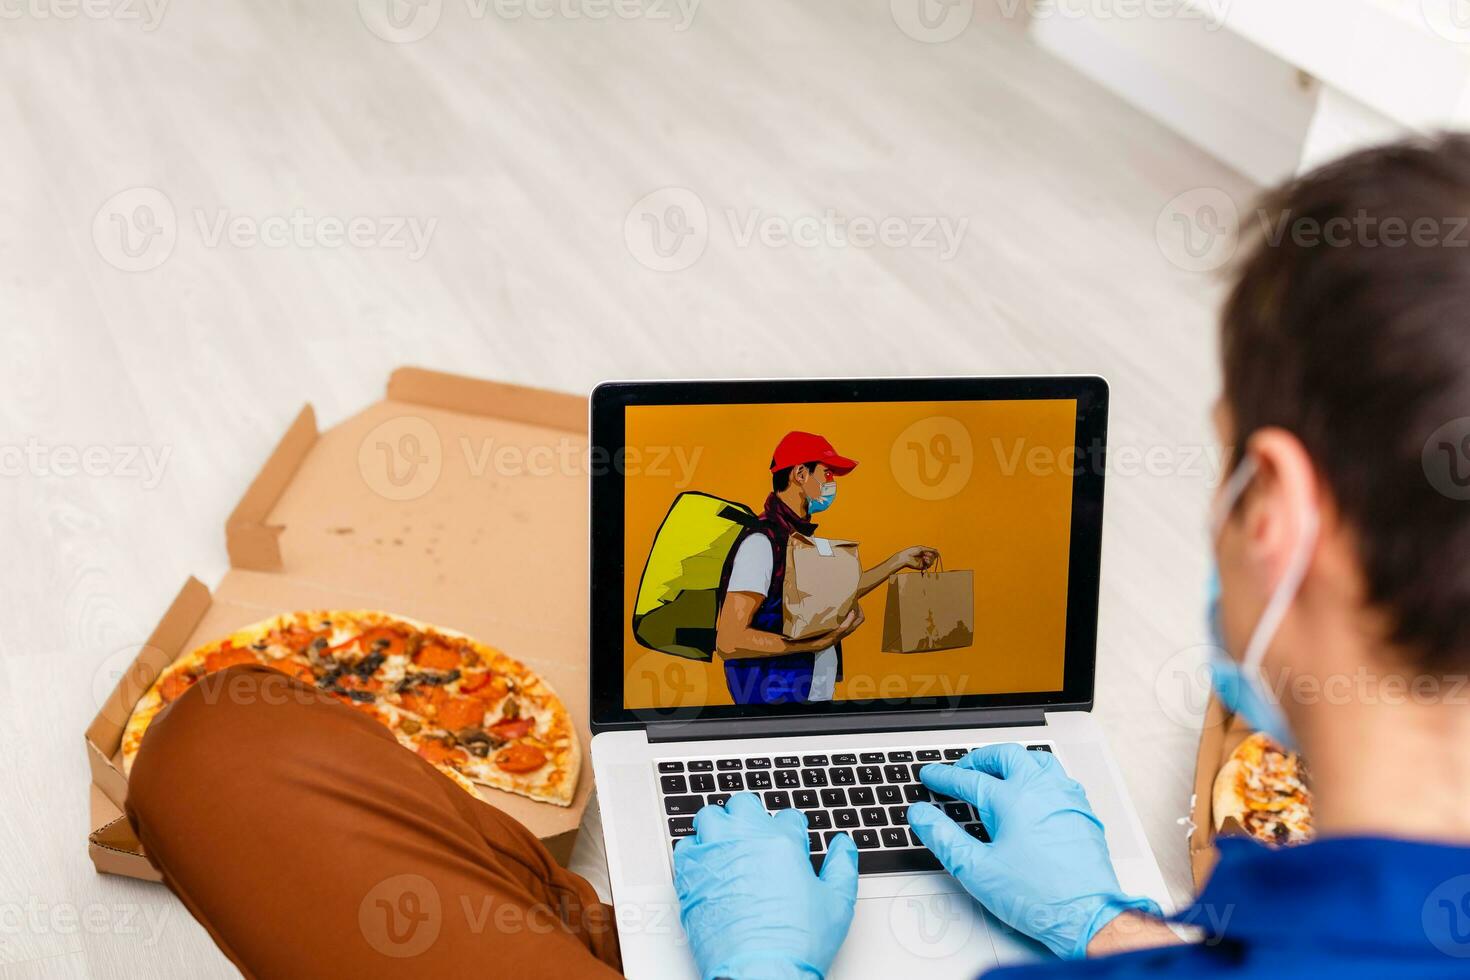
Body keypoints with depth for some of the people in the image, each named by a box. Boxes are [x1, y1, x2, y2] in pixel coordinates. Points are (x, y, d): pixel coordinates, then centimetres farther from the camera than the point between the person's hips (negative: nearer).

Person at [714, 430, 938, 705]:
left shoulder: (801, 538, 11)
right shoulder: (761, 541, -16)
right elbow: (728, 642, -23)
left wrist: (900, 560, 30)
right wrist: (817, 642, -25)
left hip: (816, 697, 9)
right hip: (775, 697, -9)